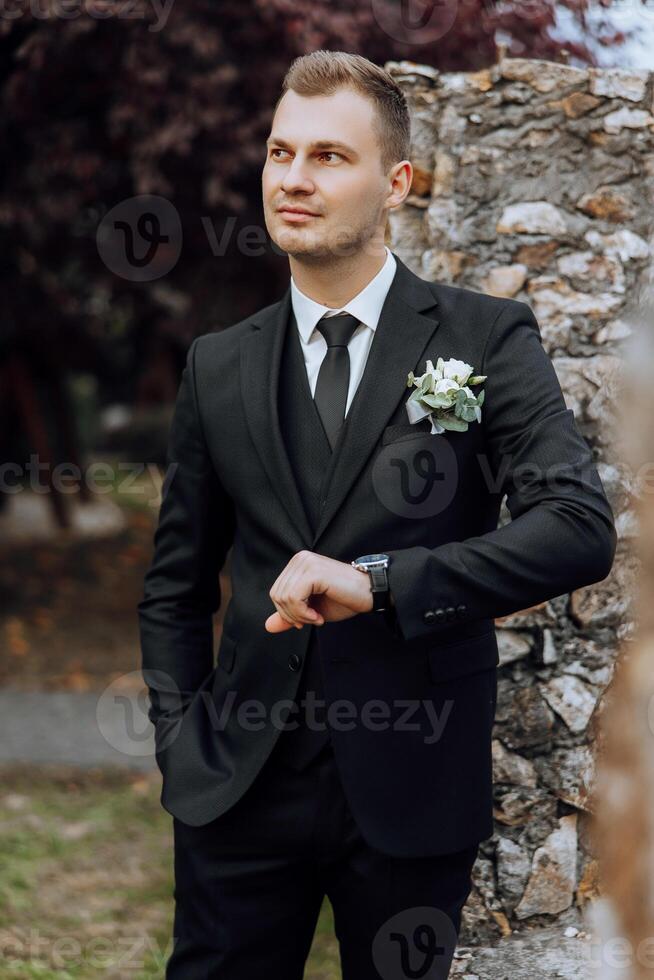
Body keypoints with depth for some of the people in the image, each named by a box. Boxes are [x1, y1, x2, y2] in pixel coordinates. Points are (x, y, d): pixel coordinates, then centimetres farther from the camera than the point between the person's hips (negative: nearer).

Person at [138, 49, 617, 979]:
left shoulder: (486, 338, -3)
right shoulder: (219, 367, 8)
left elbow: (582, 527, -14)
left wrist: (378, 581, -22)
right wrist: (180, 747, 3)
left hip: (413, 789, -2)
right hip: (241, 789, 2)